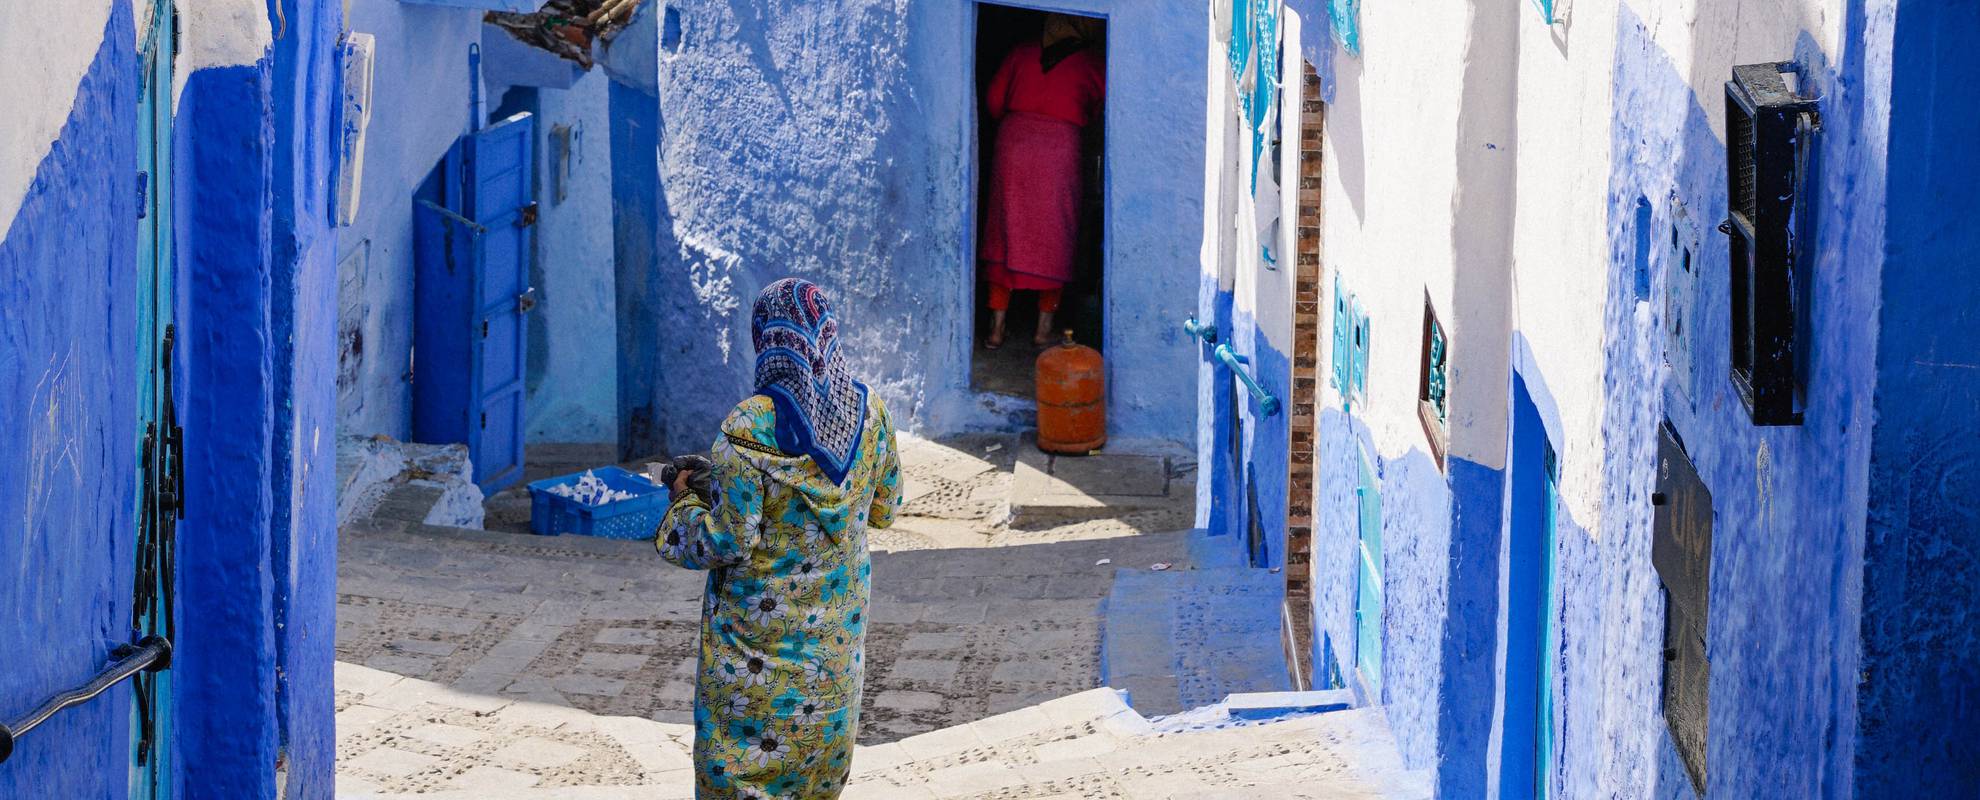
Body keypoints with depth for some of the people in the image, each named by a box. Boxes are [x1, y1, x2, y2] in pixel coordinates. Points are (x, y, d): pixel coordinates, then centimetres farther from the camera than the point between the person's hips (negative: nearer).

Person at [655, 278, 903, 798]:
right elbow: (883, 509, 8)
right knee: (823, 738, 20)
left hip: (759, 630, -5)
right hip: (836, 631, 5)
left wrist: (685, 501, -2)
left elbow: (727, 541, -20)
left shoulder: (749, 429, -22)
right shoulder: (869, 414, -6)